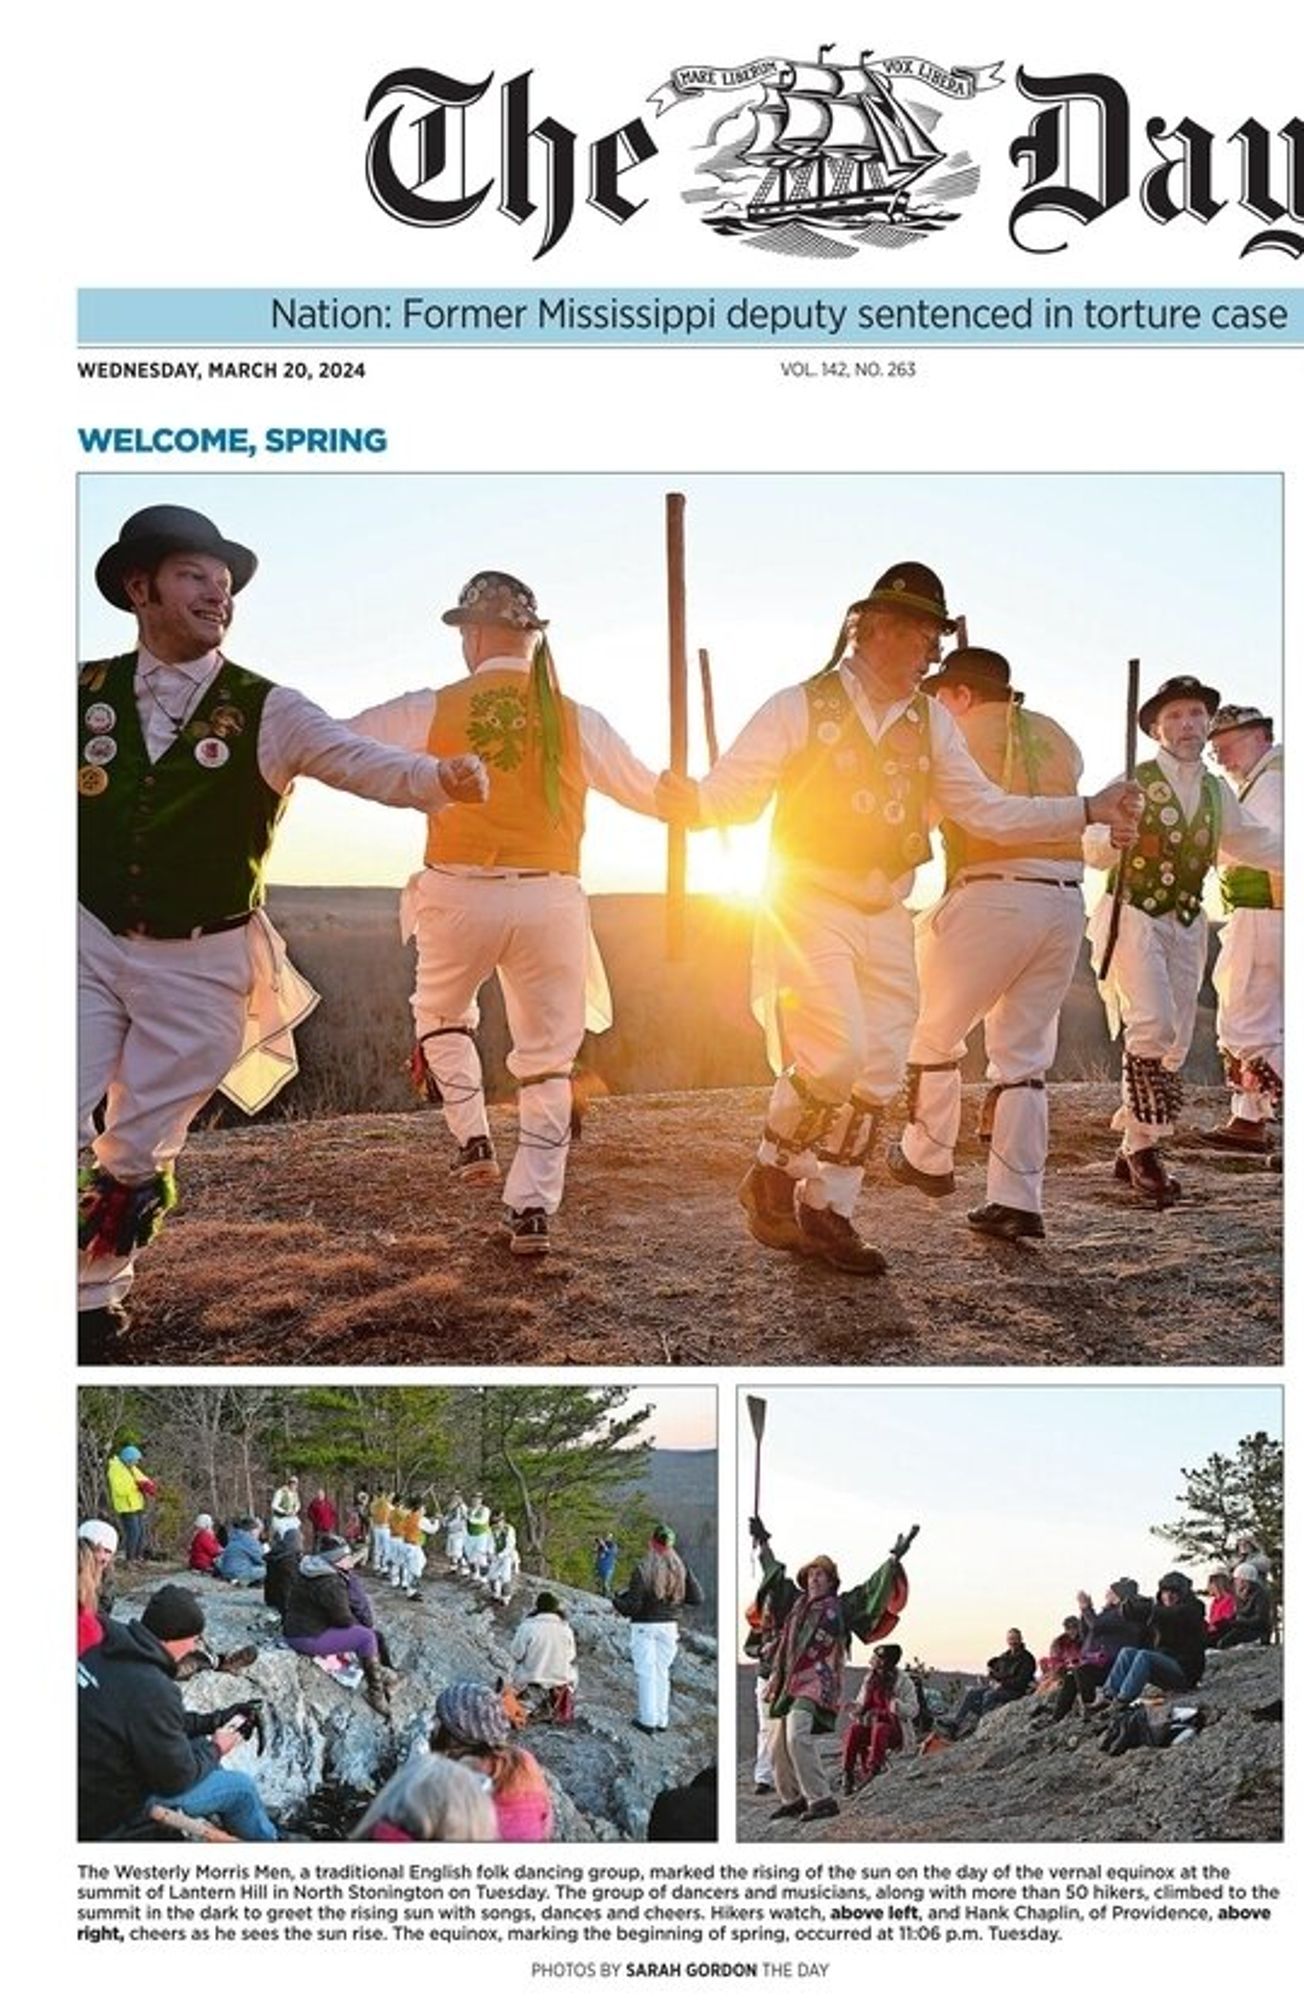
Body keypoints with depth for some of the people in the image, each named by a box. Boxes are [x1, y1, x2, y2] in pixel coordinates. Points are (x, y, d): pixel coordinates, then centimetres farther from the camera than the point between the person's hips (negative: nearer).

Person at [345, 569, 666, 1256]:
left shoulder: (431, 711, -1)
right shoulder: (576, 721, 2)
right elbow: (650, 793, 12)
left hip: (458, 895, 0)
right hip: (549, 899, 1)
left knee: (442, 1017, 27)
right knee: (548, 1057, 10)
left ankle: (472, 1141, 16)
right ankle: (531, 1206, 6)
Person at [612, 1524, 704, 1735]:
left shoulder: (642, 1569, -18)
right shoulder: (680, 1567, -6)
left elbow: (633, 1606, -17)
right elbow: (697, 1598, -2)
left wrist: (617, 1599, 2)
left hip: (644, 1626, -4)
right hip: (669, 1625, 4)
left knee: (645, 1672, 5)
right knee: (662, 1671, 15)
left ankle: (648, 1720, 7)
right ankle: (662, 1718, 20)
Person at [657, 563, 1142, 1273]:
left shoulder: (930, 724, 9)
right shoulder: (801, 708, -6)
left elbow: (986, 810, 12)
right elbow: (733, 789, -11)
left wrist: (1088, 811, 5)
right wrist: (692, 801, -35)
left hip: (886, 917, 6)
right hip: (811, 910, -6)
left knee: (879, 1074, 5)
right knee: (836, 1055, -19)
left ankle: (826, 1211, 19)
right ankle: (773, 1177, 6)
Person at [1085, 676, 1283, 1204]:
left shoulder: (1217, 792, 11)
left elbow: (1256, 842, 25)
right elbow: (1094, 853, -10)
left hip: (1186, 923, 6)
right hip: (1132, 916, -6)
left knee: (1175, 1043, 6)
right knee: (1154, 1025, -22)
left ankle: (1132, 1147, 18)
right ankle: (1144, 1146, -11)